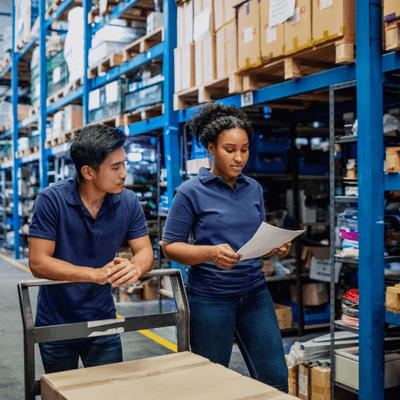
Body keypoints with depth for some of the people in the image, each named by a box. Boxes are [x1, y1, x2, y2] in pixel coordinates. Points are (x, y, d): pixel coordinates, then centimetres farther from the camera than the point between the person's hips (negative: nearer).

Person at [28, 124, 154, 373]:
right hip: (55, 325, -2)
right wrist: (96, 274, -30)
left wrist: (134, 268, -29)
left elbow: (145, 251, -4)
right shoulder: (52, 200, -18)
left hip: (103, 323, 2)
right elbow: (38, 262, -20)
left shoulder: (129, 202, -8)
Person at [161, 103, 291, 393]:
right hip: (210, 298, -4)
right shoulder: (191, 192, -8)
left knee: (275, 379, 6)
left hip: (255, 293, 5)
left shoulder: (254, 189, 8)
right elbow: (170, 246, -8)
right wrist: (211, 253, -24)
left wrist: (277, 247, -6)